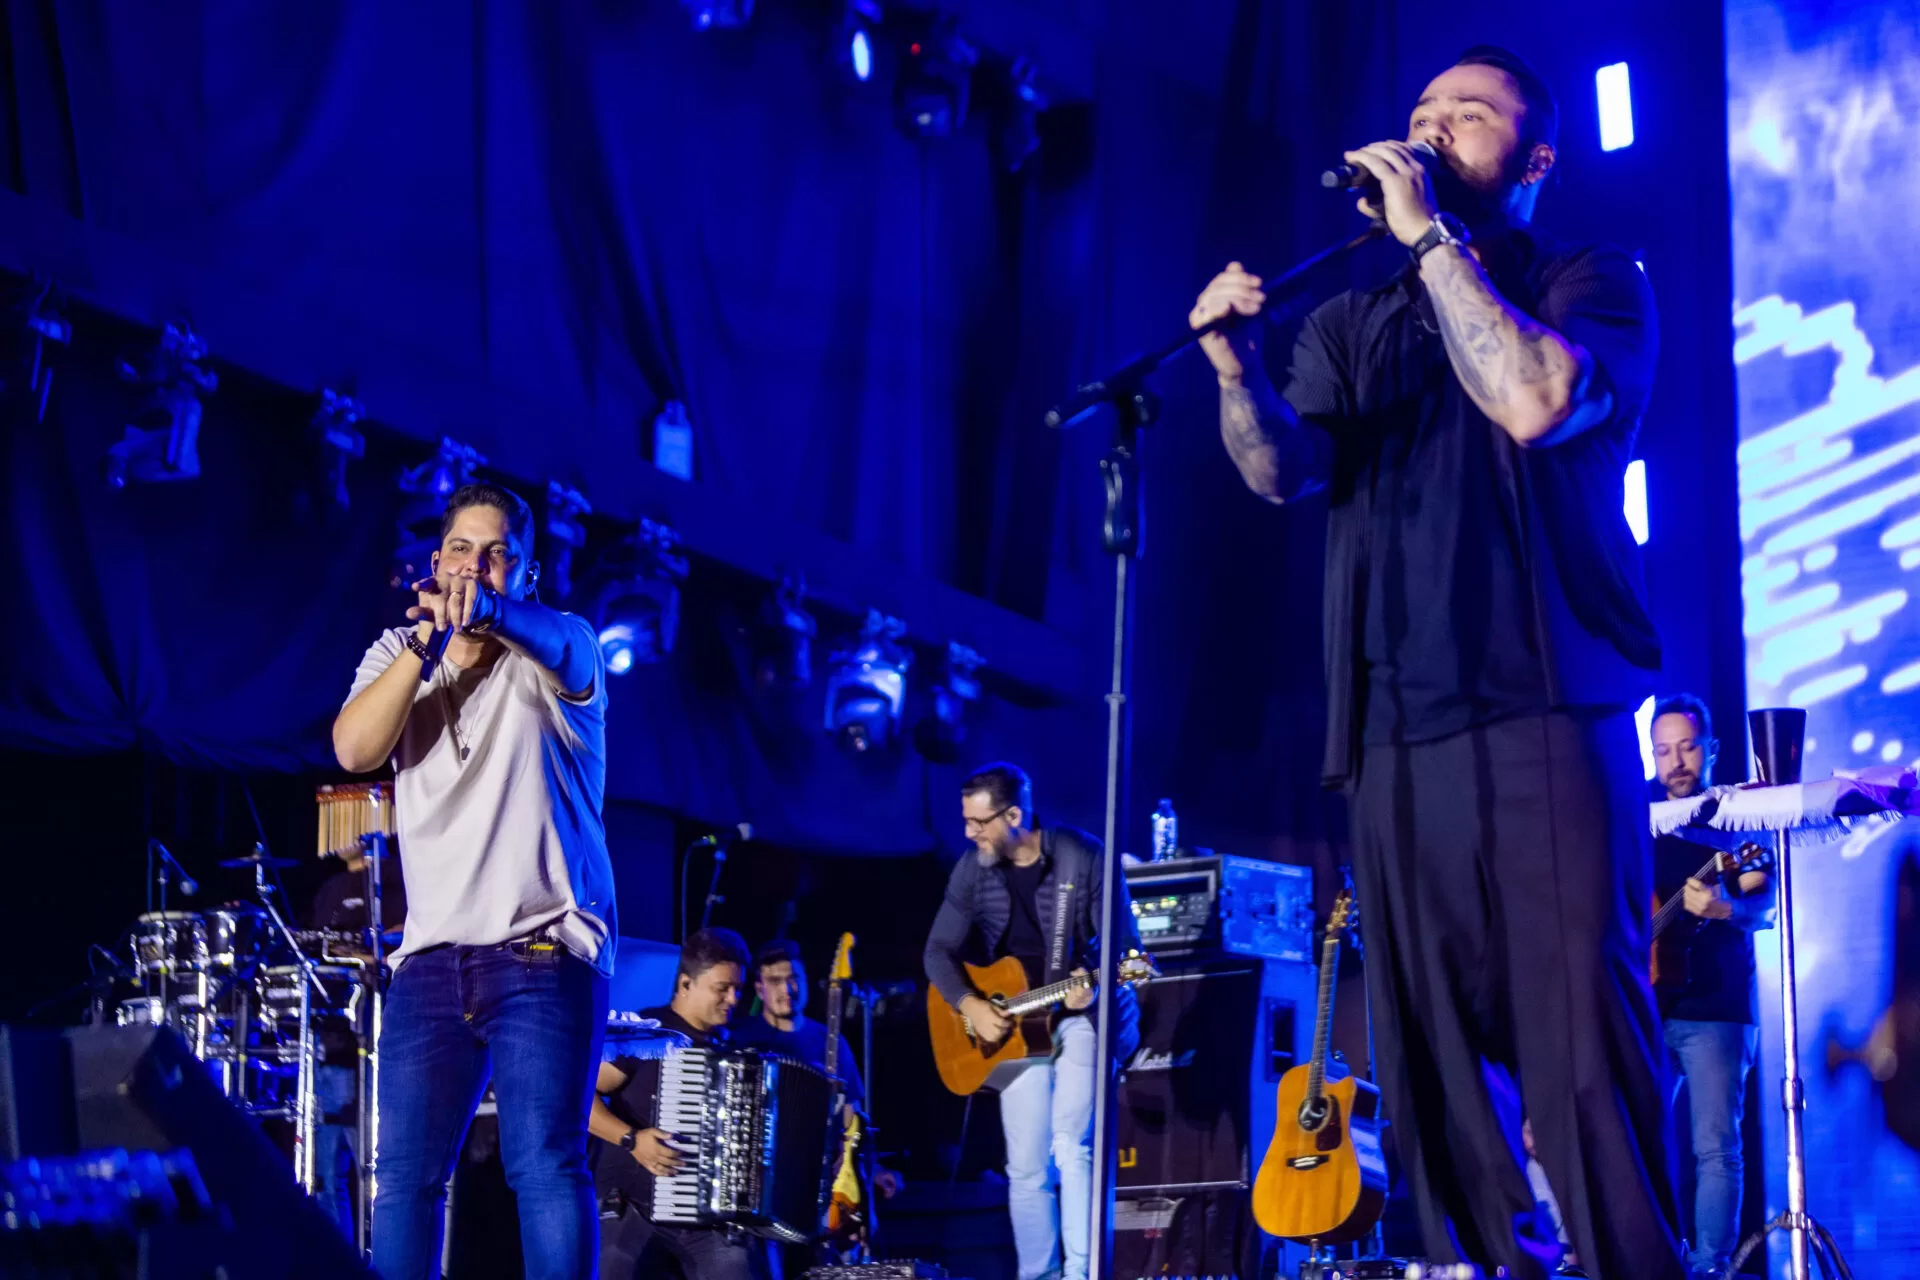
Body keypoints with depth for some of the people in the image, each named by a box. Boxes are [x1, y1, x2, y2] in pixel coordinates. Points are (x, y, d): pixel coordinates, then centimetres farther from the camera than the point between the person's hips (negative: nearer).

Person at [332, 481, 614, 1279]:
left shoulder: (557, 645, 4)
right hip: (432, 955, 4)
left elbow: (560, 651, -23)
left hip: (545, 952, -4)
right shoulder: (397, 655, 14)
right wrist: (430, 636, -17)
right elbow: (354, 749, -5)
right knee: (404, 1173, -1)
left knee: (545, 1164, -12)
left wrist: (489, 613, -47)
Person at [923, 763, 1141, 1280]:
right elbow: (939, 950, 2)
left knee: (1072, 1143, -20)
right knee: (1027, 1166, 4)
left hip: (1082, 1013, -4)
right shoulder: (973, 869, -1)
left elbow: (1123, 942, -10)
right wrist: (971, 1006, -15)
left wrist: (1096, 986, -30)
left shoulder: (1083, 856, -13)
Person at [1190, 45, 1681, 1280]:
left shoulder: (1593, 284, 8)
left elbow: (1535, 400, -14)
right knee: (1433, 1062, 1)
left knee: (1582, 1047, -14)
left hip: (1547, 715, -4)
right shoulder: (1351, 323, 20)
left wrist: (1431, 234, -9)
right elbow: (1283, 470, 3)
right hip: (1396, 733, 5)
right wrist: (1239, 366, -16)